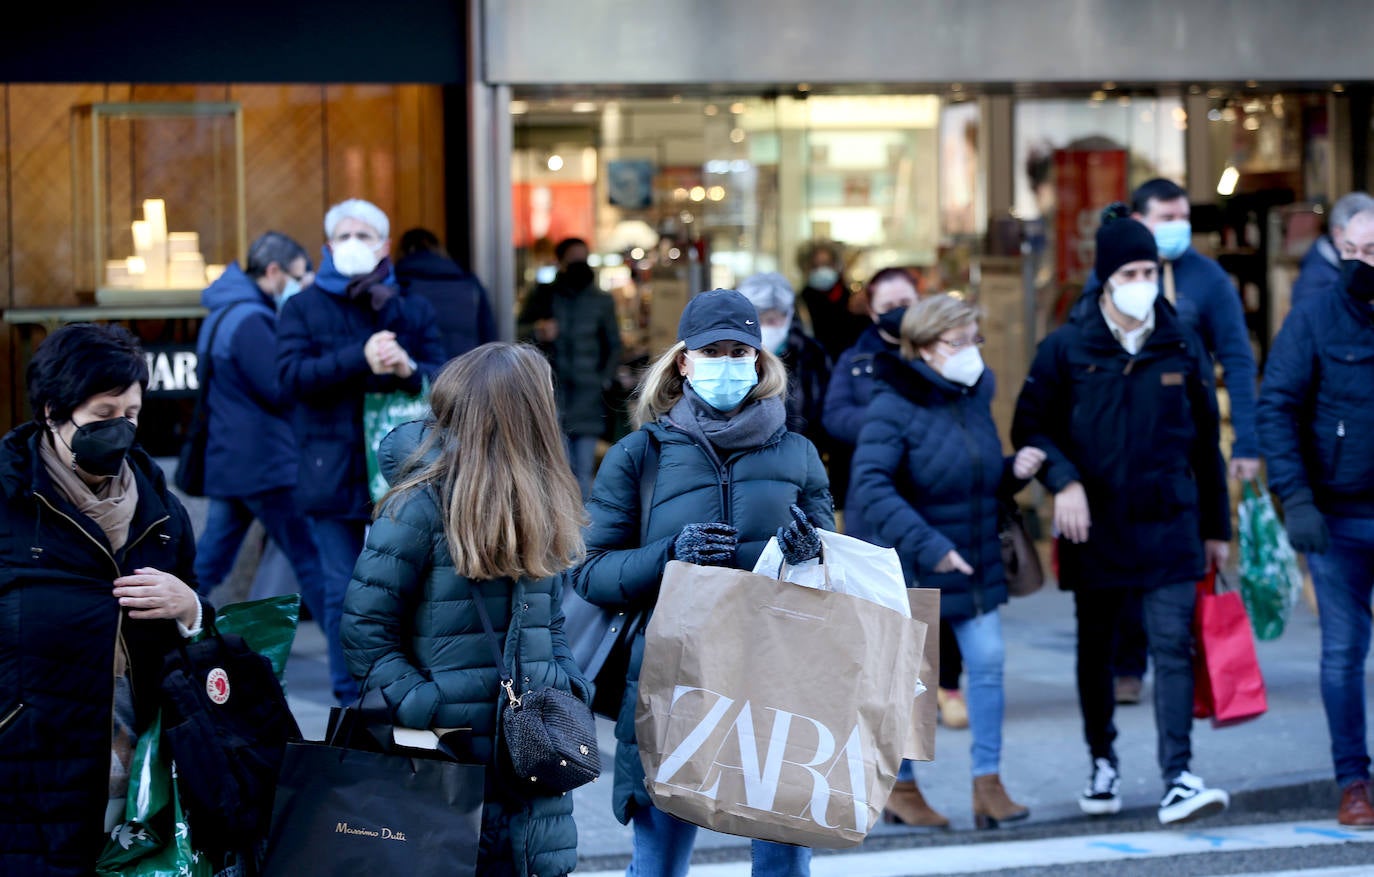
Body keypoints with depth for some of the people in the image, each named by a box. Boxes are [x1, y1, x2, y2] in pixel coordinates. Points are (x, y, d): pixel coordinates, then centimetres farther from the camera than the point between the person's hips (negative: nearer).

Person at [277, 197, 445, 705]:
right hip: (332, 470, -1)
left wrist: (409, 369, -20)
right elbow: (291, 376, -9)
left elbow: (443, 380, 3)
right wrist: (359, 359, -21)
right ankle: (350, 696, 10)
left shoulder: (412, 311, 12)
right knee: (344, 590, 1)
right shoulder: (303, 309, 7)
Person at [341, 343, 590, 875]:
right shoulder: (423, 501, -12)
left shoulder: (539, 502, 11)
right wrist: (422, 707, -19)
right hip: (453, 749, -6)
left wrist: (567, 688, 3)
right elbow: (365, 626, -12)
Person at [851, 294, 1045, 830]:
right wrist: (925, 545, -31)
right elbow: (870, 485, -26)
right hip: (913, 571, -6)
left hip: (976, 564, 6)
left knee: (987, 662, 0)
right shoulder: (894, 406, -15)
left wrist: (1015, 471, -2)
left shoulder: (975, 396, 8)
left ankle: (988, 784, 8)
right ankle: (901, 790, 19)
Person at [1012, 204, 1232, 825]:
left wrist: (1217, 526, 12)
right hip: (1095, 528, 0)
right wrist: (1062, 479, -15)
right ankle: (1103, 764, 29)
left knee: (1173, 647, -10)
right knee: (1096, 649, 12)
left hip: (1170, 525, 0)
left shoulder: (1181, 345, 4)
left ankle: (1177, 780, -13)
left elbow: (1205, 440, 10)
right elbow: (1030, 425, 3)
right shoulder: (1067, 347, -2)